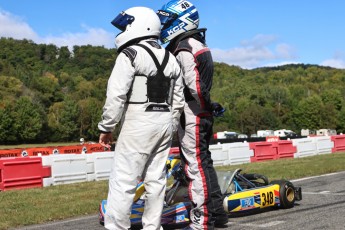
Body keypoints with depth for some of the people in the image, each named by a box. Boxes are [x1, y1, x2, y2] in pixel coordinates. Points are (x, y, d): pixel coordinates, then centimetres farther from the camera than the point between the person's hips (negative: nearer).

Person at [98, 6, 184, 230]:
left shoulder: (130, 55, -7)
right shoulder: (171, 59, 15)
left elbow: (116, 95, -15)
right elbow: (178, 101, 15)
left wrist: (106, 127, -8)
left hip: (138, 124, -7)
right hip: (165, 123, 7)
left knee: (123, 180, -4)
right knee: (156, 178, 12)